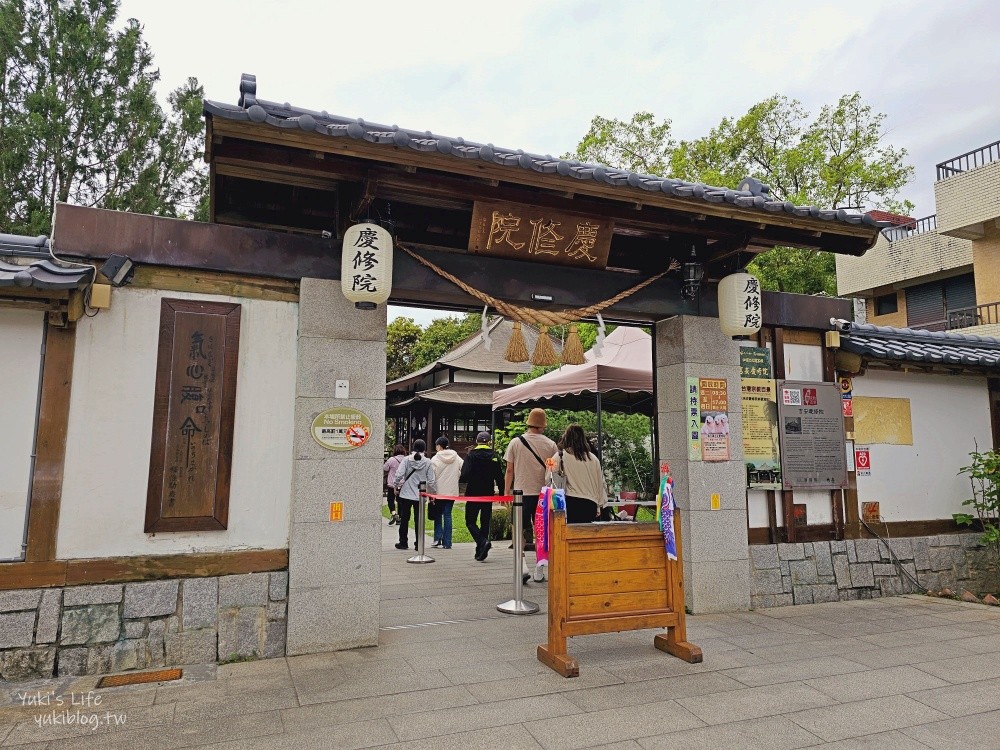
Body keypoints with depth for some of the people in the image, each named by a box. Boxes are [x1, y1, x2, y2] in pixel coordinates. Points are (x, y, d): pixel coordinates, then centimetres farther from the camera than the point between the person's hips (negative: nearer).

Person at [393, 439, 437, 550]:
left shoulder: (406, 460, -6)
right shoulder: (427, 462, -5)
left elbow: (399, 475, -13)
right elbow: (431, 480, -4)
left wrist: (396, 487, 3)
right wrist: (433, 493, 10)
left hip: (405, 494, -1)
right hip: (420, 495, 1)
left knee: (404, 519, 11)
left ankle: (403, 543, 15)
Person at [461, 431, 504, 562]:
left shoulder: (471, 455, -8)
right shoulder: (494, 456, 2)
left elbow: (465, 475, -16)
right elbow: (499, 477, 2)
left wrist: (460, 479, 5)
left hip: (473, 494, -3)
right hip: (488, 494, 3)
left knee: (470, 521, 6)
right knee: (485, 522, 11)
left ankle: (483, 541, -19)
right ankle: (480, 553, 13)